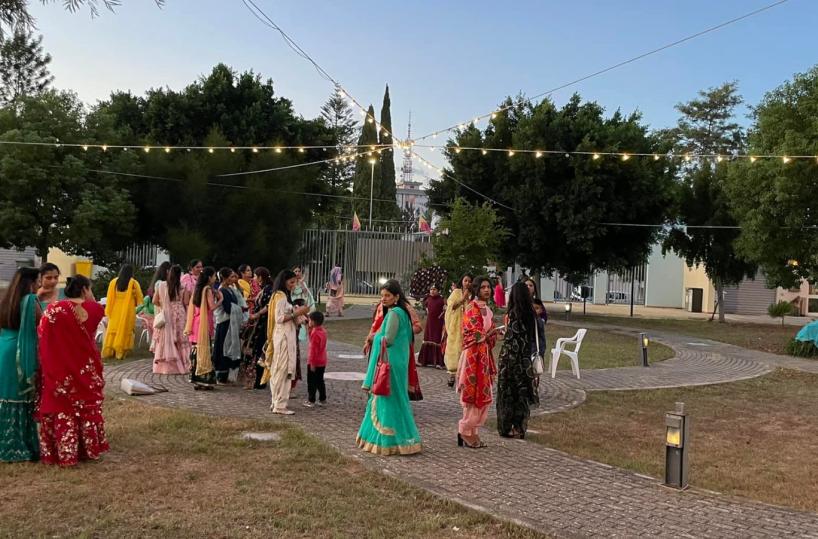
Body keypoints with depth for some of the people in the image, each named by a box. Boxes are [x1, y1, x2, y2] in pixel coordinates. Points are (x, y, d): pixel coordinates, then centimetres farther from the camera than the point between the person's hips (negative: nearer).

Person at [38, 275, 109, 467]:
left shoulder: (54, 309, -7)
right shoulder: (94, 309, -7)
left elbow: (42, 336, -1)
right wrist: (90, 299, 11)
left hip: (60, 368, 0)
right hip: (86, 367, 1)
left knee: (61, 407, 8)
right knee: (87, 405, 15)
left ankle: (62, 452, 11)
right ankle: (89, 448, 23)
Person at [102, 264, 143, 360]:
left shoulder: (114, 282, 2)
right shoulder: (133, 283, -6)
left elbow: (109, 298, 5)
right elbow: (139, 298, 0)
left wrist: (108, 311, 10)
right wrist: (137, 305, 18)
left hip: (115, 310, 3)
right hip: (128, 311, -3)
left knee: (113, 330, 8)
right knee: (125, 330, 1)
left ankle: (108, 352, 8)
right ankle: (121, 352, -2)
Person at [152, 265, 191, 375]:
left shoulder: (161, 285, -1)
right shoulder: (182, 287, -5)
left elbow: (155, 301, 1)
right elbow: (186, 303, -6)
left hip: (165, 316, 1)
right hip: (179, 317, -1)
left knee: (165, 339, 6)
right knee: (179, 340, 4)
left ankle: (164, 365, 7)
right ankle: (179, 365, 5)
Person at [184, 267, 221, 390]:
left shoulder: (198, 289, 13)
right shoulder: (208, 289, -11)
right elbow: (212, 306, -18)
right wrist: (220, 299, -1)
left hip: (196, 323, 8)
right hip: (205, 324, -8)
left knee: (197, 349, 9)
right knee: (205, 350, -4)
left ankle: (196, 378, 13)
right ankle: (204, 379, -2)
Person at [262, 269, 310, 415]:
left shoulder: (284, 296, 16)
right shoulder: (280, 296, -13)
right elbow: (279, 318, -19)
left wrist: (297, 312, 3)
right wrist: (296, 313, -18)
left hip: (287, 335, 10)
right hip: (283, 336, -10)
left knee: (279, 369, 12)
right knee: (283, 369, -7)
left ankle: (276, 402, 19)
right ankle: (280, 405, -3)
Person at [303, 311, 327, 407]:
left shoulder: (314, 333, -18)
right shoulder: (323, 331, 7)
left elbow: (313, 349, -20)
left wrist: (312, 362, -19)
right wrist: (310, 331, 8)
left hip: (314, 362, -8)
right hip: (322, 362, 8)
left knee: (311, 382, 0)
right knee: (320, 381, 17)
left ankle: (311, 400, 2)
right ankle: (322, 399, 20)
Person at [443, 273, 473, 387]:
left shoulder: (472, 295, 9)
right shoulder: (456, 292, 8)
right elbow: (450, 305, -5)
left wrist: (467, 299, -11)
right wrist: (462, 299, -11)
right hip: (455, 326, 0)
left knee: (464, 349, -6)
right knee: (454, 349, -3)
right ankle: (452, 374, -1)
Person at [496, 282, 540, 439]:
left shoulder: (513, 313, -14)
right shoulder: (531, 313, 3)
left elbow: (511, 339, -16)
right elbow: (533, 336, 6)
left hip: (512, 356, -6)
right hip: (526, 357, 6)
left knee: (510, 391, 4)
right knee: (523, 391, 12)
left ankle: (511, 427, 9)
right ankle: (521, 427, 18)